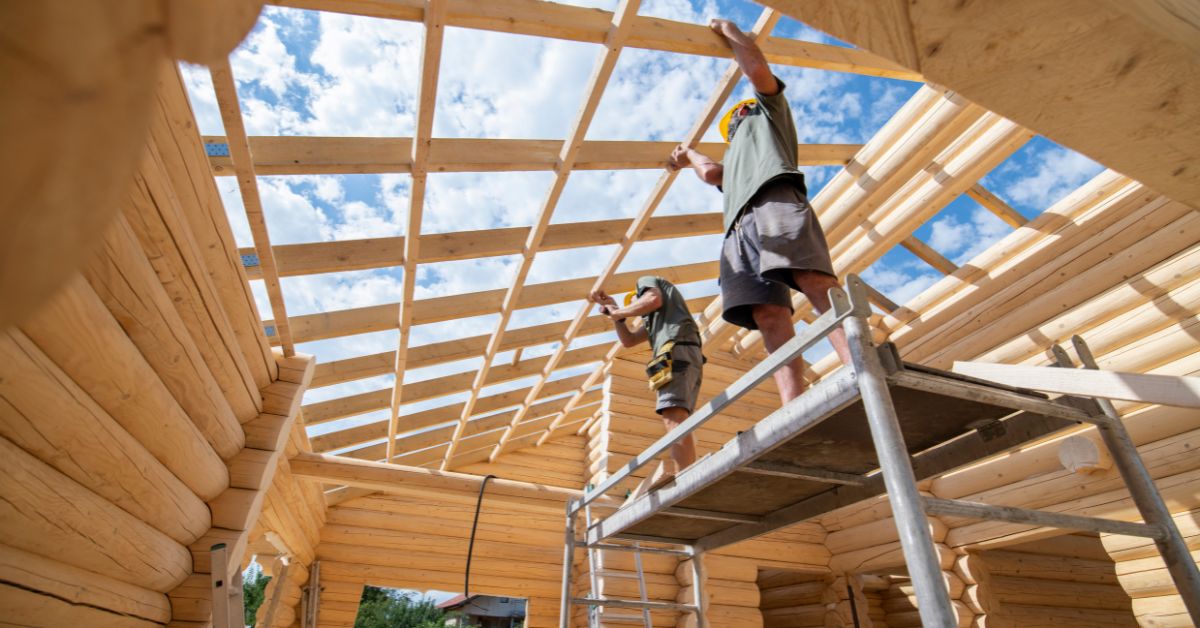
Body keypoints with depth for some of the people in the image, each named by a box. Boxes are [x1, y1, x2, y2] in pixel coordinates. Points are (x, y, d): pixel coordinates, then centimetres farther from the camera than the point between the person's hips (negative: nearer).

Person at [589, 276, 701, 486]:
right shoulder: (654, 318, 42)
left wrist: (618, 312, 6)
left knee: (674, 415, -23)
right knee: (680, 422, -1)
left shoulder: (646, 281, 21)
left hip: (677, 351, -9)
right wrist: (614, 311, 29)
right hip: (690, 358, 9)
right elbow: (628, 340, 33)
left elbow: (653, 300, -5)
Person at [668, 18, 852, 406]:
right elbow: (712, 173, 30)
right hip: (740, 227, 5)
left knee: (813, 279, -30)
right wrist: (689, 156, 50)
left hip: (776, 200, -4)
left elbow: (756, 67, 22)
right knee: (767, 313, -17)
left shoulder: (768, 110, 34)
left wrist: (726, 29, 37)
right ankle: (795, 412, -31)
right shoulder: (732, 162, 47)